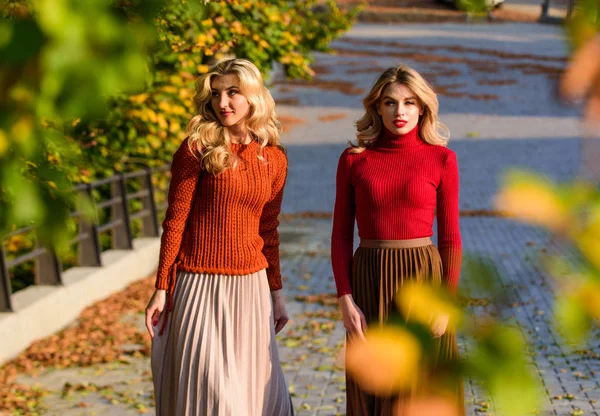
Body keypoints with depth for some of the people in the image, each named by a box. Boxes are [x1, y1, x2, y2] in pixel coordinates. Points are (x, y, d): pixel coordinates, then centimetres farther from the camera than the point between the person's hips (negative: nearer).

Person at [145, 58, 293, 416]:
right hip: (201, 288, -4)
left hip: (251, 290, 4)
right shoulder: (198, 149, -5)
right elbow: (175, 222, -5)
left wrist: (276, 292, 14)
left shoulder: (274, 159, 6)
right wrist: (161, 290, -8)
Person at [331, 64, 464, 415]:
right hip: (369, 281, 1)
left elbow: (450, 237, 0)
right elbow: (341, 234, 3)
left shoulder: (441, 159, -1)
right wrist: (346, 301, -5)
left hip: (423, 277, -1)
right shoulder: (354, 159, 1)